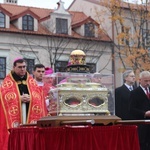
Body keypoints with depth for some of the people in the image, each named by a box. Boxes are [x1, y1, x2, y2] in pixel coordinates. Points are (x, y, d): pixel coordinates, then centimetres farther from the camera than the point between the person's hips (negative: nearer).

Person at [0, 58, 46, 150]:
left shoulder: (31, 81, 15)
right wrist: (19, 99, -15)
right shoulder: (7, 81, 6)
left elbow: (39, 96, 6)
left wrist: (30, 98, -14)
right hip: (14, 117, -2)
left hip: (30, 116, 2)